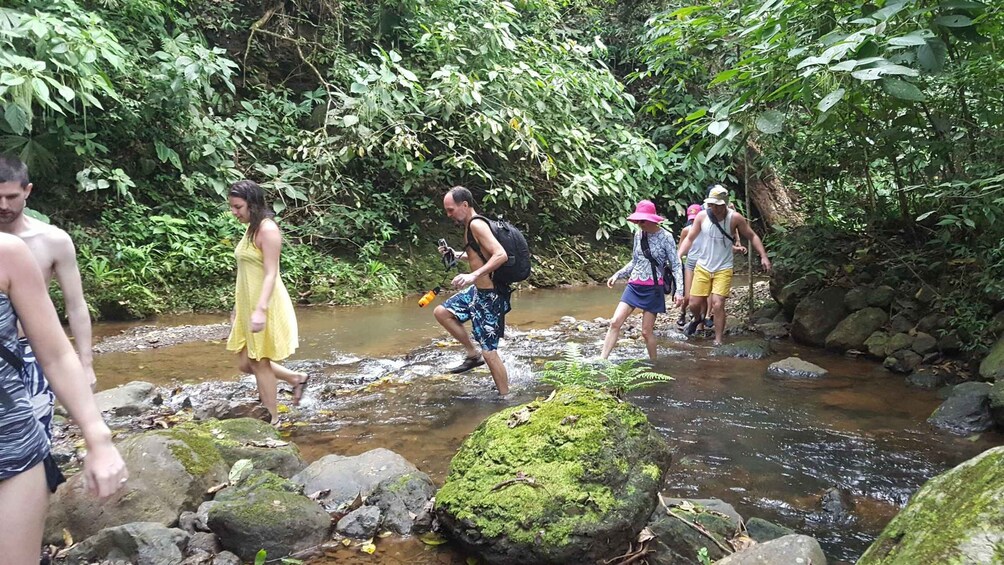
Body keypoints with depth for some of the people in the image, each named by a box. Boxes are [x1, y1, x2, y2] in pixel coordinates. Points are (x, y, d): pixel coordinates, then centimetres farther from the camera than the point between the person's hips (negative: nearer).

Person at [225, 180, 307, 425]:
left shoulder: (267, 229, -15)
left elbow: (271, 274, -21)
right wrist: (237, 306, 20)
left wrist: (260, 310, -29)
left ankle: (273, 420, 13)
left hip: (265, 305, -9)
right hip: (248, 304, 9)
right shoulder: (251, 228, 12)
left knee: (259, 362, 0)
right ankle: (296, 378, 30)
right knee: (246, 363, 13)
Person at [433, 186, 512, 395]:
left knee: (489, 352, -4)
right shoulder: (471, 225, 10)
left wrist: (473, 275, -36)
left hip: (489, 296, -10)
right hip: (477, 291, 10)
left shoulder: (476, 224, -19)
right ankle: (473, 355, 22)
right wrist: (457, 255, 12)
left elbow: (501, 255, -30)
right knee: (441, 312, 16)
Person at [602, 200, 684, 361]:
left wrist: (679, 290, -15)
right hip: (634, 285, 5)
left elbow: (676, 265, -8)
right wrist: (617, 274, 9)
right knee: (615, 322, -8)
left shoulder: (666, 237, -9)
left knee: (646, 331, -1)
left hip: (653, 289, -4)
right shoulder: (638, 234, 6)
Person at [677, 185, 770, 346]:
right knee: (694, 304, 3)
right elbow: (690, 239, 0)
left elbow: (752, 236, -1)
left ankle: (718, 341, 1)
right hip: (702, 267, 2)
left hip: (723, 269, -2)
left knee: (718, 305, -12)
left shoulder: (735, 218, -13)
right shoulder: (702, 216, -9)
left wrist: (764, 256, -10)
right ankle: (697, 319, 39)